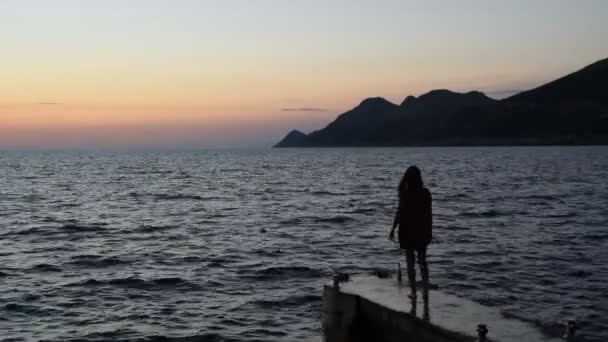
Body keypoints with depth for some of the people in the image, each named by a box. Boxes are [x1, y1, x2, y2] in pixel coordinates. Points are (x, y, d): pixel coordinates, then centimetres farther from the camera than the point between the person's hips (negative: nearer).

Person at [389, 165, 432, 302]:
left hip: (407, 229, -3)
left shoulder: (404, 193, -10)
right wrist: (430, 231, 9)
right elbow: (429, 214, 0)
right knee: (422, 262, 13)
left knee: (410, 262, 5)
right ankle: (425, 291, 8)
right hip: (422, 229, 3)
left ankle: (413, 292, 7)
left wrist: (393, 229, -2)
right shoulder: (425, 192, -3)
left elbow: (400, 212, -11)